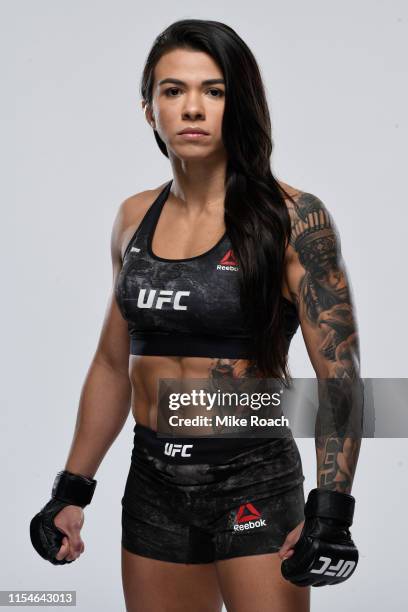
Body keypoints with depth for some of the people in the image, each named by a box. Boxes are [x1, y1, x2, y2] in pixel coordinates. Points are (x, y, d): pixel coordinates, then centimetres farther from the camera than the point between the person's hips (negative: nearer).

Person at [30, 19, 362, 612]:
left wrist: (332, 507, -21)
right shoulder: (134, 218, 6)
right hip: (154, 481, 5)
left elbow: (338, 374, -12)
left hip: (254, 484, -5)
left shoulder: (292, 218, -10)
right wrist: (73, 490, 13)